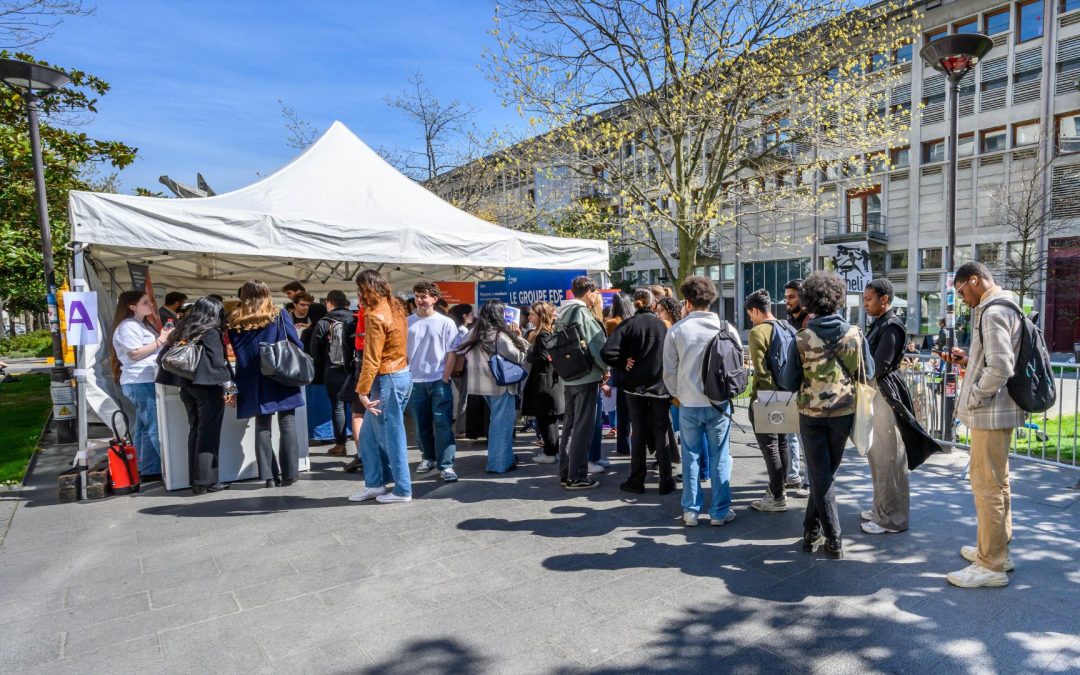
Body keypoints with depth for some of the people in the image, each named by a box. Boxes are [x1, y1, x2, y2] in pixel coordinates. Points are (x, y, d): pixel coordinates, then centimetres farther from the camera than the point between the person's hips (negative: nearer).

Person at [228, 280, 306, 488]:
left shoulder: (235, 322, 6)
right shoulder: (279, 315, -2)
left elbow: (237, 351, 10)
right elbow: (296, 344, -3)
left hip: (254, 382, 2)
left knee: (262, 427, 9)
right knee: (287, 425, 4)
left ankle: (269, 475, 8)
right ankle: (288, 473, 4)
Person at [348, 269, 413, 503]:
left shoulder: (376, 317, -17)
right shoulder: (396, 307, 8)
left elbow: (372, 359, -20)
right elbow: (394, 345, 6)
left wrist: (362, 390, -17)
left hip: (387, 380, -9)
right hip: (401, 374, 9)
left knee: (392, 436, 2)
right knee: (368, 435, 17)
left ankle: (402, 490, 13)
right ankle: (374, 484, 25)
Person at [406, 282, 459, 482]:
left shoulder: (446, 323, -2)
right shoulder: (407, 322, 4)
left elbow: (451, 353, -1)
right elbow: (401, 351, 7)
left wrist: (445, 378, -7)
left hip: (439, 381, -2)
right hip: (414, 381, 3)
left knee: (443, 424, -3)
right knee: (421, 424, 13)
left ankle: (446, 466, 1)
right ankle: (428, 457, 30)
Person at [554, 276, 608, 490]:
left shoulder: (561, 313, 10)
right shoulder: (582, 313, -15)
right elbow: (597, 344, -16)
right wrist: (605, 369, -2)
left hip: (568, 377, 8)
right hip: (586, 376, -8)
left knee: (569, 424, 15)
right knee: (583, 427, -1)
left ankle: (565, 473, 22)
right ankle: (577, 477, 4)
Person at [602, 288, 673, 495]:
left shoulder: (627, 325, -7)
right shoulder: (663, 325, -3)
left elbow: (608, 353, -17)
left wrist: (623, 365, -3)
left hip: (635, 385, 0)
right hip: (660, 385, 1)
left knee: (638, 433, 9)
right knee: (661, 433, 9)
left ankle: (636, 481, 15)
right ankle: (666, 481, 13)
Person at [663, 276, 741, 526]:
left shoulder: (676, 330, -6)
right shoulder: (726, 328, -5)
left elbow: (669, 372, -2)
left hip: (688, 404, 0)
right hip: (720, 402, 0)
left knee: (691, 457, 11)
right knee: (719, 458, 10)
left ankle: (691, 511, 17)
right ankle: (720, 511, 18)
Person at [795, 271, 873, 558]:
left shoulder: (802, 338, -12)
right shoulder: (854, 333, -6)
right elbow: (867, 373, 2)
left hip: (811, 412, -2)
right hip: (843, 411, 2)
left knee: (819, 475, 7)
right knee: (827, 473, 14)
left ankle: (833, 540, 9)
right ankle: (812, 531, 19)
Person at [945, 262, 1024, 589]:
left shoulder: (992, 312, -19)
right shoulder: (1005, 307, 13)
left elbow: (1000, 368, -27)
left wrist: (973, 398, -16)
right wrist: (970, 360, 11)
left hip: (990, 413, -11)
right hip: (999, 411, 11)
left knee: (987, 486, -3)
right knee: (997, 483, 19)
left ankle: (992, 565, 6)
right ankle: (997, 549, 33)